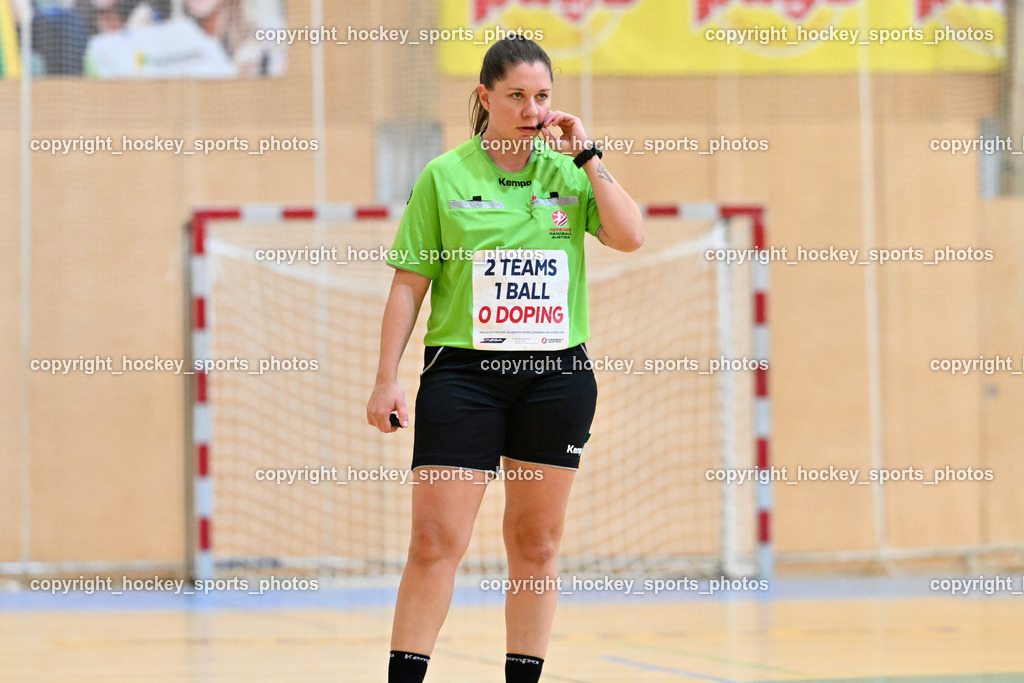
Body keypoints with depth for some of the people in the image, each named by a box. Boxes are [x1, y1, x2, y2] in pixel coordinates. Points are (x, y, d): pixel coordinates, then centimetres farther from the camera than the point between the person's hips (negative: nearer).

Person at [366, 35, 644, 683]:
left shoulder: (568, 172, 7)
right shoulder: (445, 177, 1)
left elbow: (630, 236, -7)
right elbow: (409, 283, 3)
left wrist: (587, 155, -7)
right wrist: (387, 379, -2)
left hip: (557, 374, 2)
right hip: (463, 370, -2)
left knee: (537, 542, 6)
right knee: (436, 541, -9)